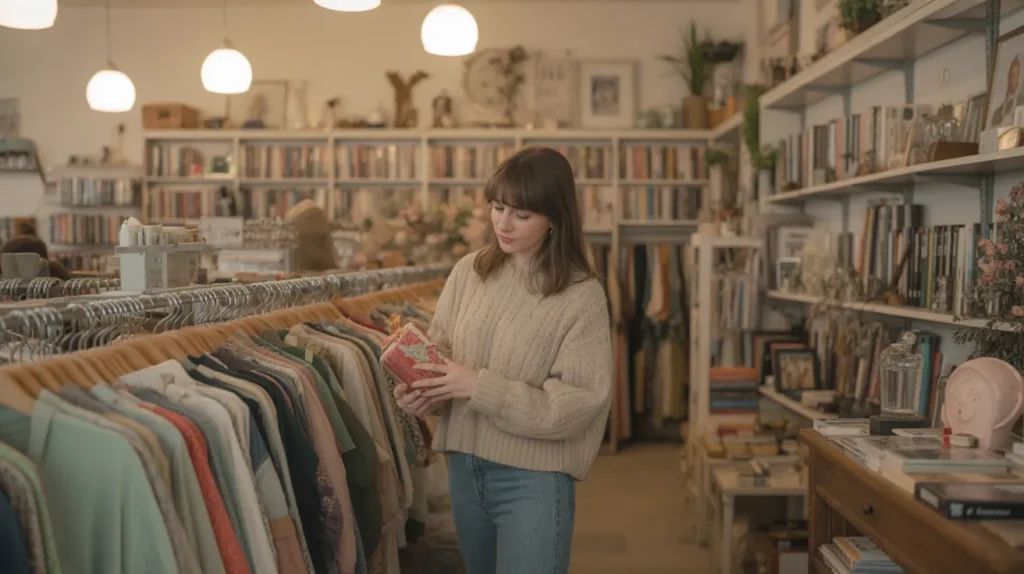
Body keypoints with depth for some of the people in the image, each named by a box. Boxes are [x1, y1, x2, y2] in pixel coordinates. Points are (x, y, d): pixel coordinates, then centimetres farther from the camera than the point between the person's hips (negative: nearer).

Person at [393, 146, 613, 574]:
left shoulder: (581, 295, -13)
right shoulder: (468, 271, 0)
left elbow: (575, 404, -16)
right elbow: (438, 353, 8)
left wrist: (480, 387, -21)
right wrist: (424, 392, -14)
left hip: (534, 478, -5)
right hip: (464, 466, 5)